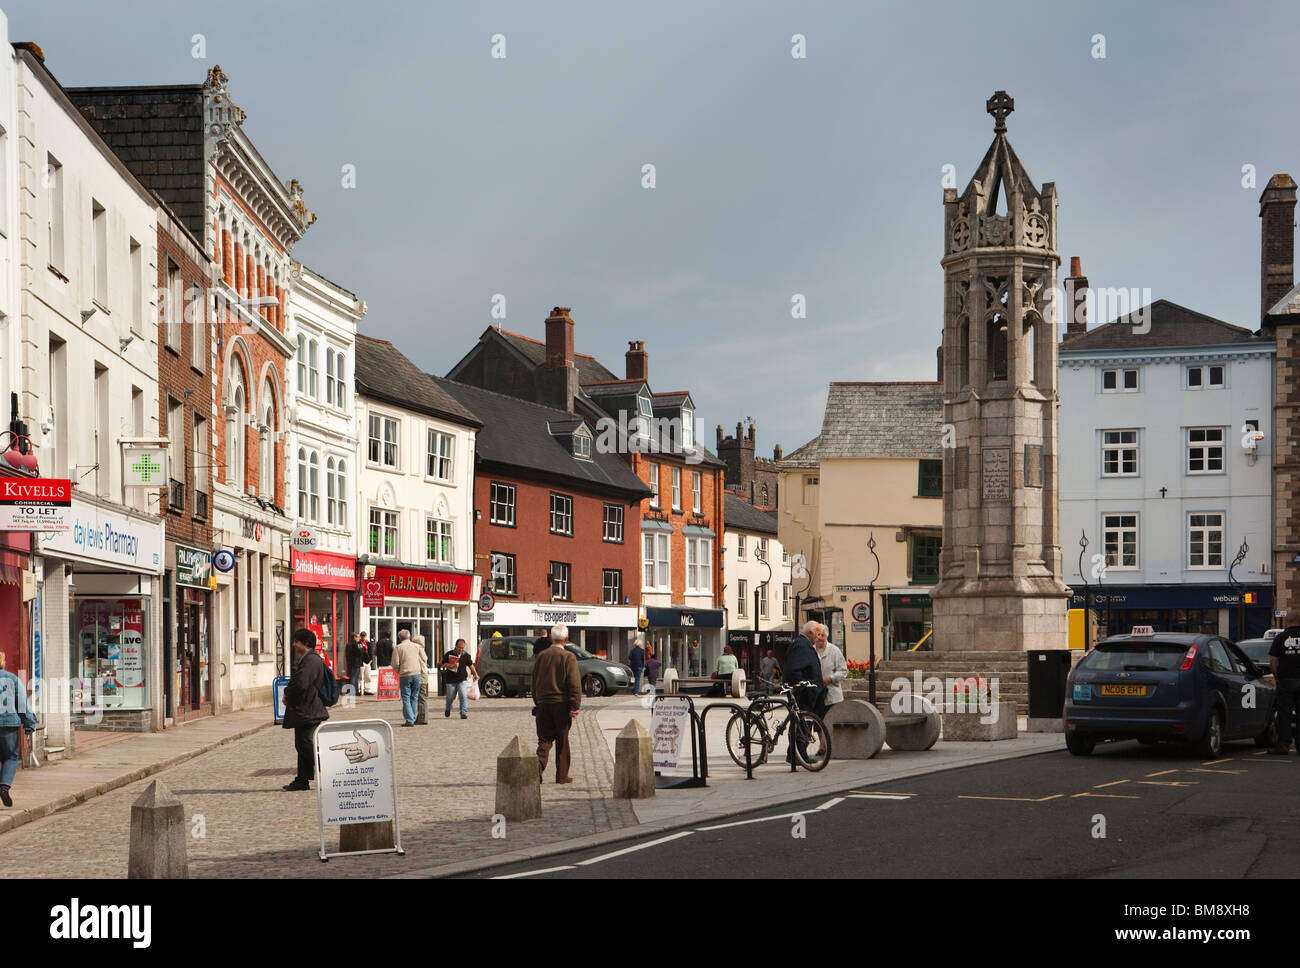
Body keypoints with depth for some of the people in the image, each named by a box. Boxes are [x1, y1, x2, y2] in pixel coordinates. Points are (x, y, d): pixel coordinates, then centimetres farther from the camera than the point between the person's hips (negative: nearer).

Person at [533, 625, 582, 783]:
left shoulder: (541, 657, 7)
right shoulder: (568, 657, -8)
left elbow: (535, 682, 15)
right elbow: (574, 684, -13)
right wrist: (575, 706, -11)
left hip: (543, 704, 3)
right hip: (561, 704, -3)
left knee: (544, 738, 7)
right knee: (562, 741, 6)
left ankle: (539, 763, -18)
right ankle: (562, 775, 10)